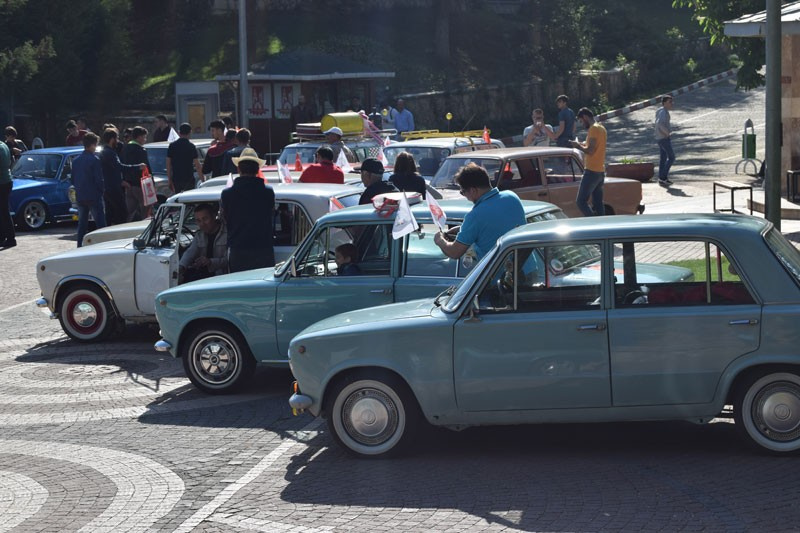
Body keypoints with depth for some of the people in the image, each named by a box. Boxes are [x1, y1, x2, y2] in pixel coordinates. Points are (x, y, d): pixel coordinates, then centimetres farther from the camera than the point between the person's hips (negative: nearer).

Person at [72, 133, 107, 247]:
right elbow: (99, 180, -13)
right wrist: (101, 191, 2)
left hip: (80, 197, 7)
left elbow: (73, 180, 13)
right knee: (100, 223, -4)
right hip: (93, 197, -7)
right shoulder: (94, 160, -13)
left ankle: (80, 246, 12)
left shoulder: (76, 160, 8)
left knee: (82, 223, 12)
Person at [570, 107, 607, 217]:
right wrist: (583, 144, 15)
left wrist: (578, 146, -5)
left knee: (581, 201, -9)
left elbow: (590, 150, -20)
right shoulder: (601, 128, 17)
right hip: (601, 171, 10)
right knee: (598, 203, 9)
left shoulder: (593, 129, -13)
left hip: (591, 171, -10)